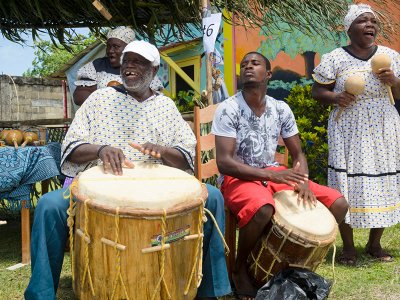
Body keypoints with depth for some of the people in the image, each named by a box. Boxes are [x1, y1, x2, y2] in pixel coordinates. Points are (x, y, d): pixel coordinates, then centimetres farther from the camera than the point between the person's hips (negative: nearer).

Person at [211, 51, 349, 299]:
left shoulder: (281, 109, 3)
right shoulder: (228, 109, -12)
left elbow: (298, 154, 7)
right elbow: (224, 162, -19)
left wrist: (302, 180, -15)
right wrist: (269, 174, -29)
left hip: (274, 174, 6)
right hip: (238, 178, -5)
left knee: (338, 203, -6)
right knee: (262, 208, -40)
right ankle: (240, 269, -11)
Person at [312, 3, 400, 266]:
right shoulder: (335, 59, -2)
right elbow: (317, 90, 1)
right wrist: (335, 98, -18)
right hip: (348, 133, -3)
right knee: (346, 186, -5)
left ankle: (375, 244, 21)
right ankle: (349, 247, 10)